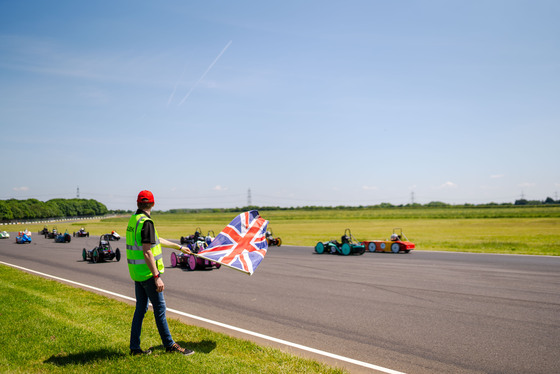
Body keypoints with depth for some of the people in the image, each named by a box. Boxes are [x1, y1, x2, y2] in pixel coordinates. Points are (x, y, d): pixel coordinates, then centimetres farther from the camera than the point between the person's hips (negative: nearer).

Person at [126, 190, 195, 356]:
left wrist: (179, 247, 30)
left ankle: (134, 347, 19)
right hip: (147, 272, -9)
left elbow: (156, 240, 22)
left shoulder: (133, 220, 12)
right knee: (159, 308, 1)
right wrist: (157, 277, -24)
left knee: (141, 308, 13)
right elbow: (147, 252, -24)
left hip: (137, 272, 9)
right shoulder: (146, 222, -18)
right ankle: (170, 345, 11)